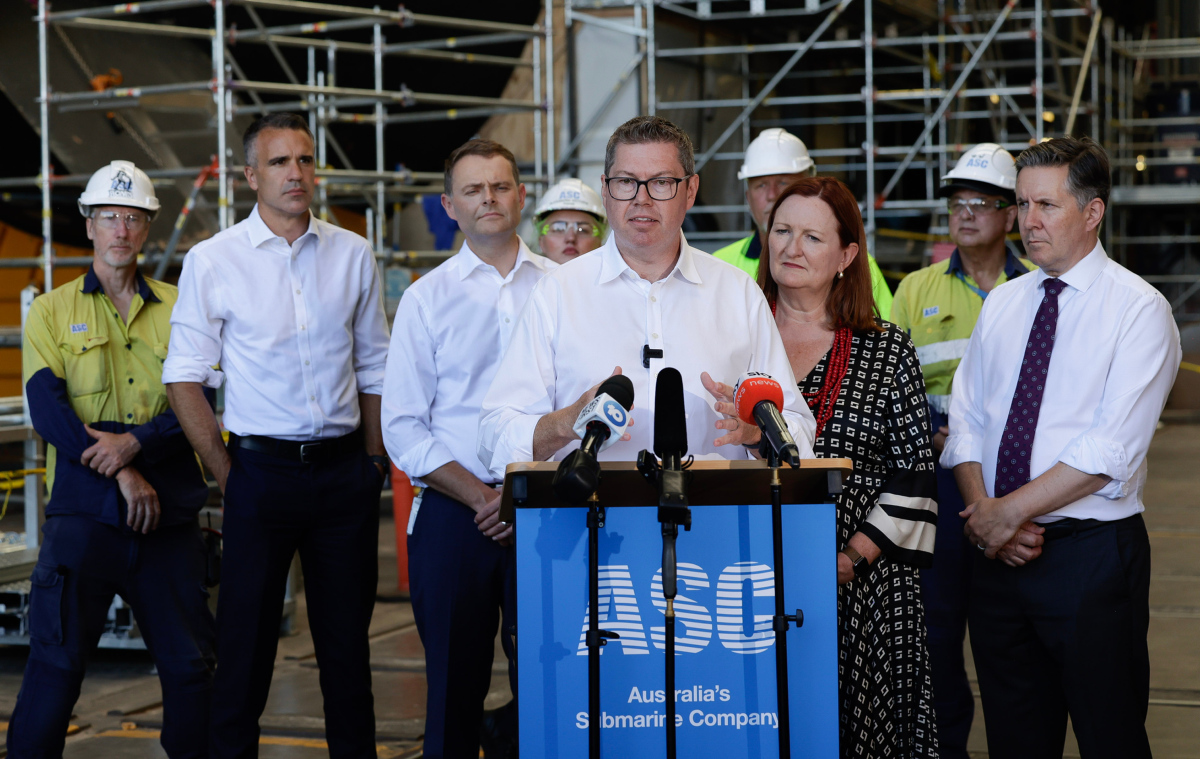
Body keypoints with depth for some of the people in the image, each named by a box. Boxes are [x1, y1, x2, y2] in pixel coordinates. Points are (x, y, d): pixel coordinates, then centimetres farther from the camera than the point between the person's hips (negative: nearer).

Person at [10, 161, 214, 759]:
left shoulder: (177, 309, 12)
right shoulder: (52, 312, 8)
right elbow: (47, 410, -4)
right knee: (56, 661, -4)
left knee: (190, 664, 5)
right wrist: (123, 476, -13)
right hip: (84, 509, -2)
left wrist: (136, 442, -16)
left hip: (168, 513, 2)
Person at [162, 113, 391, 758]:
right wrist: (224, 472, -6)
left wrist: (373, 461, 7)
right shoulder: (212, 261, -1)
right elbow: (185, 376, -1)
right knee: (246, 637, 2)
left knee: (347, 634, 10)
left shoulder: (352, 255, 7)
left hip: (345, 470, 3)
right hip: (262, 468, -2)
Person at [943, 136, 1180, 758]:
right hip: (997, 552, 5)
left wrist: (1012, 510, -16)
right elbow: (966, 420, 8)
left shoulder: (1139, 309, -7)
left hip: (1092, 553, -5)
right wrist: (983, 509, -10)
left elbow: (1112, 449, -16)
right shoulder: (1001, 304, 12)